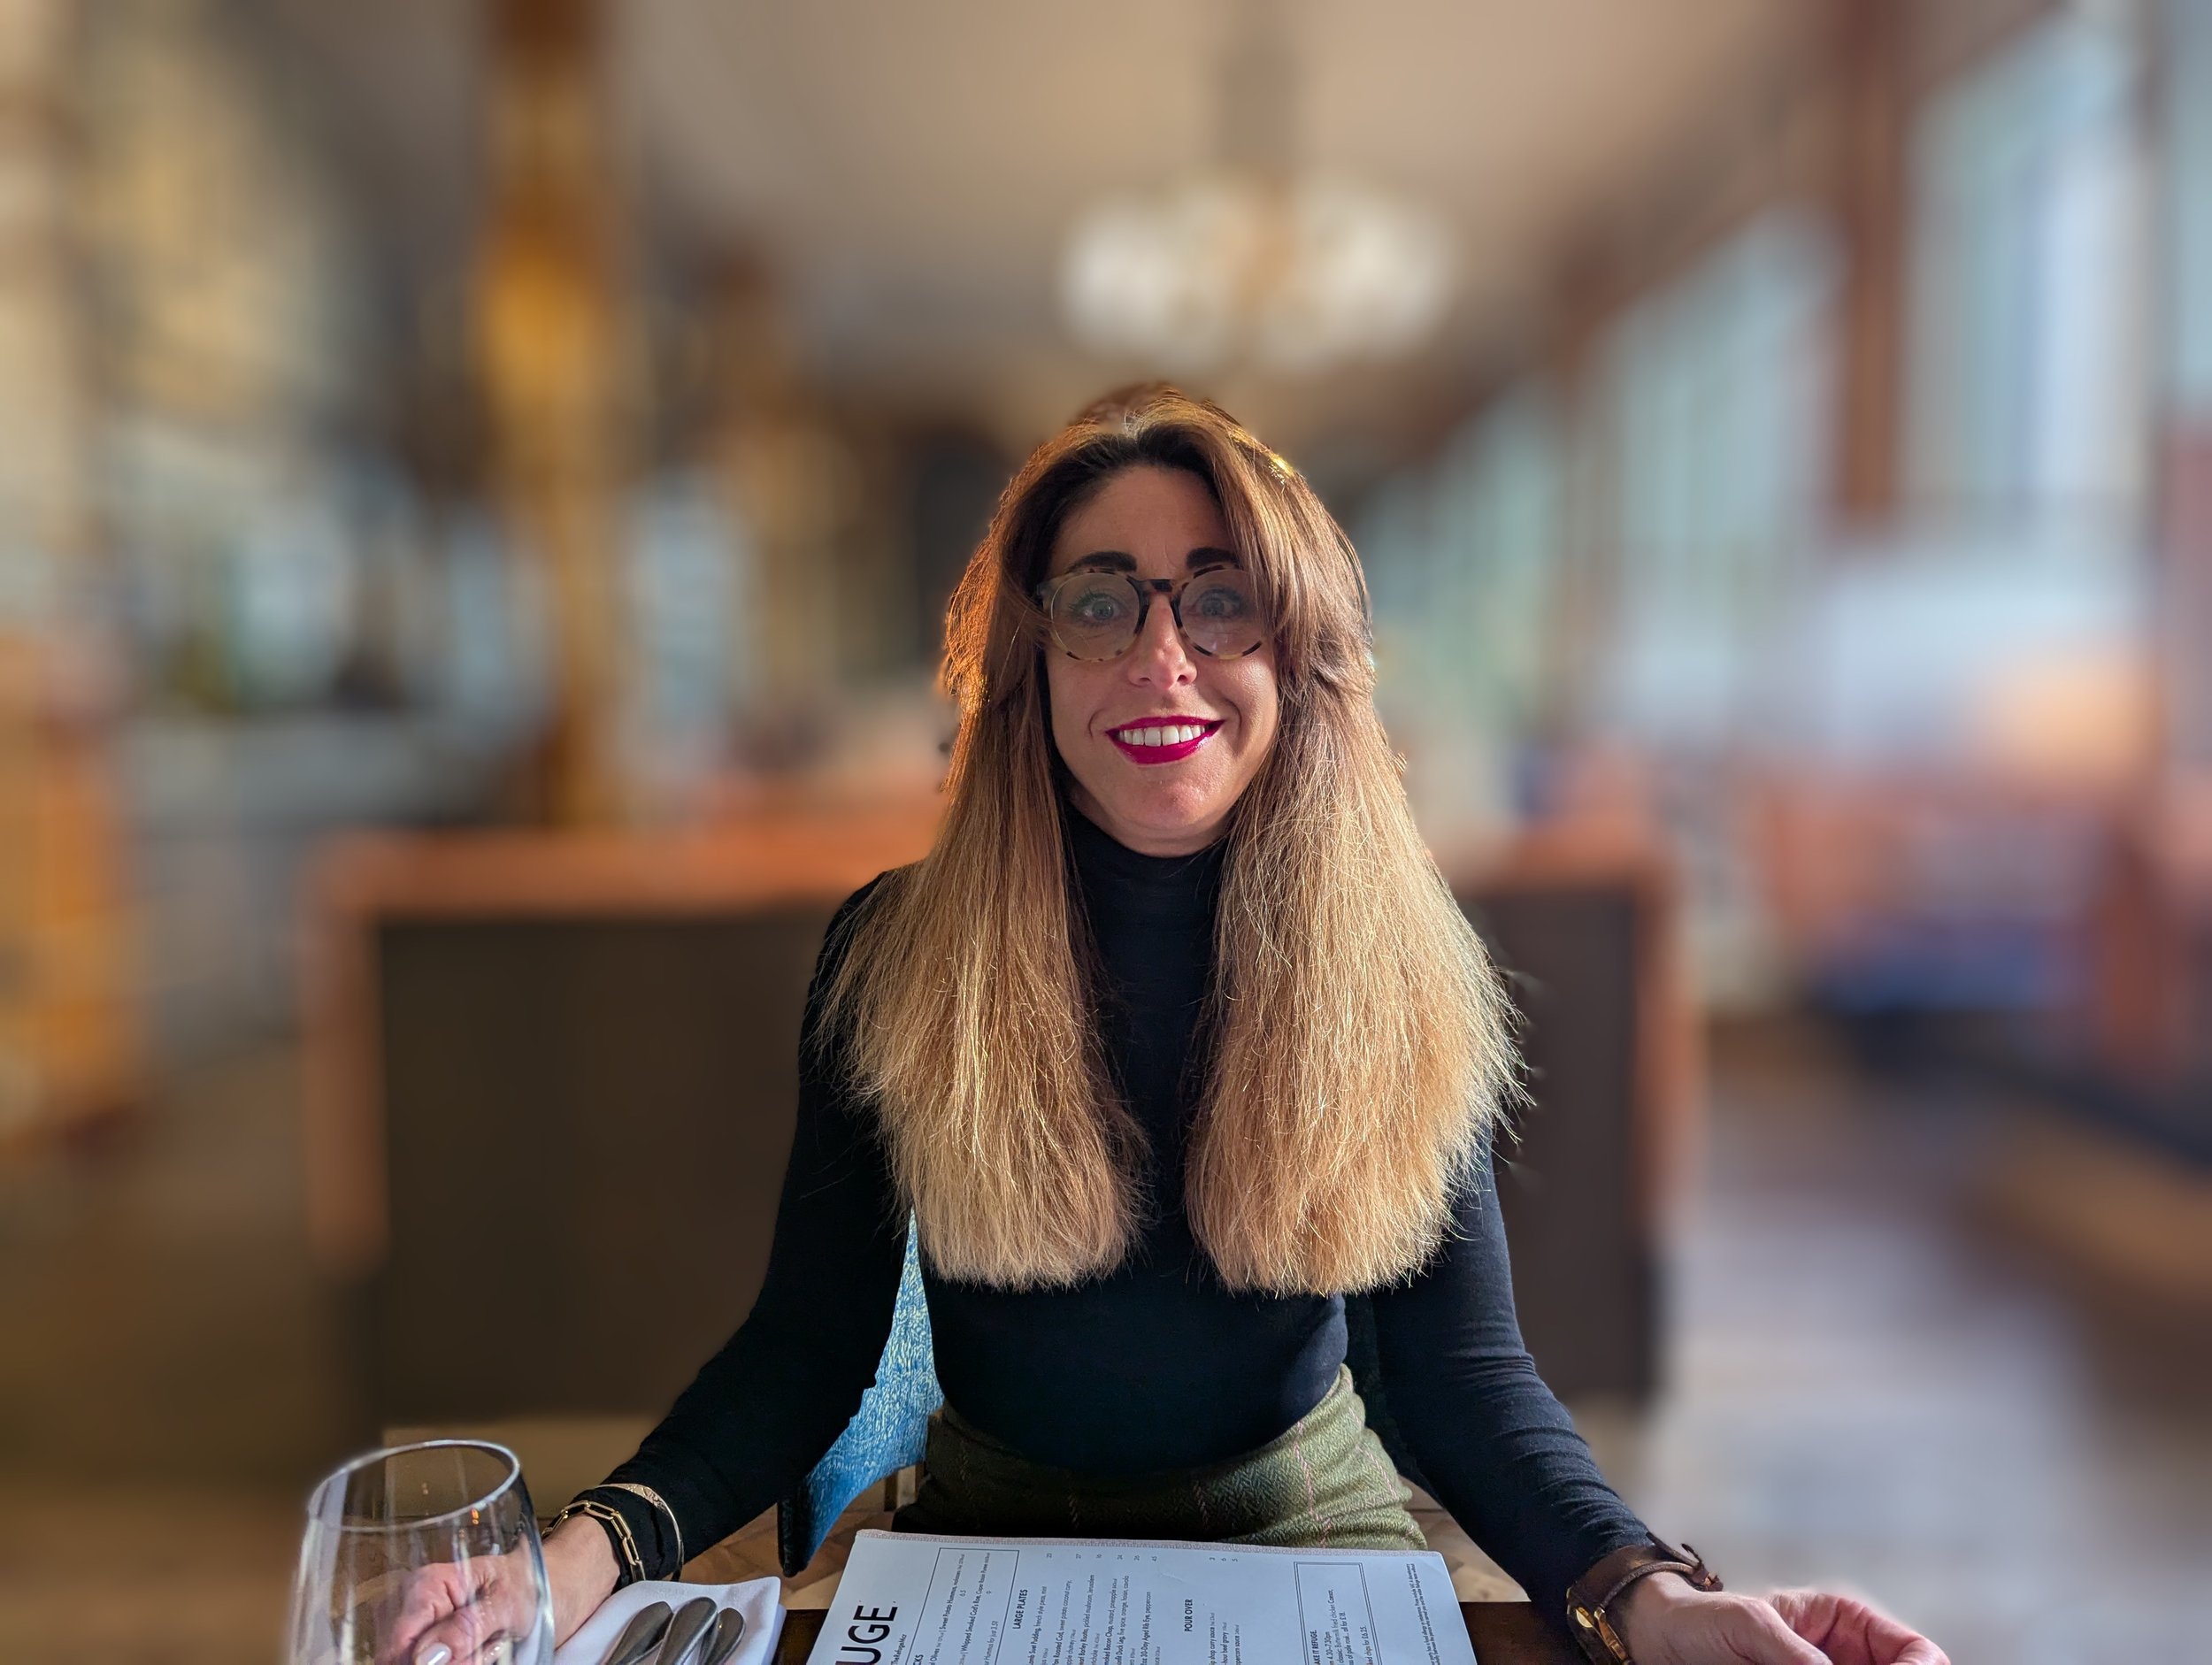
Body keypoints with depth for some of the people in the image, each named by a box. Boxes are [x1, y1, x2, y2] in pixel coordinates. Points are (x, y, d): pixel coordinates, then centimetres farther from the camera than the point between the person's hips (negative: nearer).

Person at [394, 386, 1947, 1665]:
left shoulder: (1400, 972, -9)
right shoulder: (890, 952, -11)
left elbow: (1463, 1365, -11)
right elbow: (811, 1342, -8)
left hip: (1303, 1512, 1)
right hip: (990, 1518, 0)